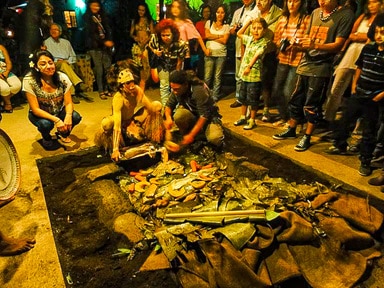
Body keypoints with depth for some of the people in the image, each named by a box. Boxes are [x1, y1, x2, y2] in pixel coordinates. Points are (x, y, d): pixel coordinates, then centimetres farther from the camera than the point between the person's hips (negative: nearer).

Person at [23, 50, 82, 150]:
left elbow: (68, 103, -14)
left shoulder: (62, 78, -18)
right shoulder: (29, 81, -25)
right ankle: (46, 139, 6)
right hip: (40, 114, -2)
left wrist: (68, 115, -36)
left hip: (59, 111, 3)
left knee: (75, 117, -24)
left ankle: (63, 134, 12)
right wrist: (56, 120, -35)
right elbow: (35, 109, -23)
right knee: (46, 124, -34)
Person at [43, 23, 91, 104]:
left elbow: (73, 56, 22)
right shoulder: (46, 42, 16)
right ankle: (79, 83, -57)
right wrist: (56, 60, -12)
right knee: (63, 64, -39)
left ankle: (72, 93, -50)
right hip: (54, 64, -3)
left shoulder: (66, 42, 25)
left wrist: (68, 61, 0)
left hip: (67, 63, 3)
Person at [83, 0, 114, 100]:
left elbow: (108, 30, 11)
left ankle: (106, 89, 8)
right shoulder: (87, 18, 2)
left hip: (105, 46, 4)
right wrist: (104, 42, -15)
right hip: (95, 47, -4)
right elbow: (91, 34, -8)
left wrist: (110, 41, -6)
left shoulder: (102, 16, 16)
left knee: (108, 68, -2)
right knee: (99, 70, -6)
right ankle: (101, 91, 1)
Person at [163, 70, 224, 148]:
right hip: (192, 115, 4)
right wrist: (168, 118, -25)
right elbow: (169, 105, -1)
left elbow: (204, 116, -29)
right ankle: (185, 137, -4)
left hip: (209, 117, -4)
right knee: (178, 115, -31)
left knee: (215, 139, -33)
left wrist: (191, 135, -30)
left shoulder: (199, 90, -29)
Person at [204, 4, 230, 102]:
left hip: (221, 54, 0)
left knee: (218, 77, 1)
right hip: (209, 53, 0)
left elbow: (224, 40, -4)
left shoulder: (226, 26, 9)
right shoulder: (209, 23, 11)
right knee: (207, 76, -3)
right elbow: (207, 35, -4)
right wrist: (219, 36, -4)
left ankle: (215, 97, 9)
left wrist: (212, 37, -5)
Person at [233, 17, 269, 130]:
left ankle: (252, 121, 15)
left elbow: (257, 55, -28)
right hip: (244, 73, 7)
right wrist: (248, 22, 15)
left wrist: (249, 66, -42)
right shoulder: (249, 39, 9)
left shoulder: (264, 43, -11)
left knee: (253, 100, 2)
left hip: (254, 75, -7)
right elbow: (239, 33, 25)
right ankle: (243, 117, 30)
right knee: (243, 97, 16)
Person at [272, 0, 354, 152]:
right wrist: (300, 43, -6)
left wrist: (315, 45, -28)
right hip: (305, 64, 6)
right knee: (296, 100, 12)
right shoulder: (315, 12, 12)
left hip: (321, 68, -5)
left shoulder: (345, 14, -6)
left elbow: (338, 45, -13)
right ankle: (291, 130, 28)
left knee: (312, 105, -1)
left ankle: (307, 137, 14)